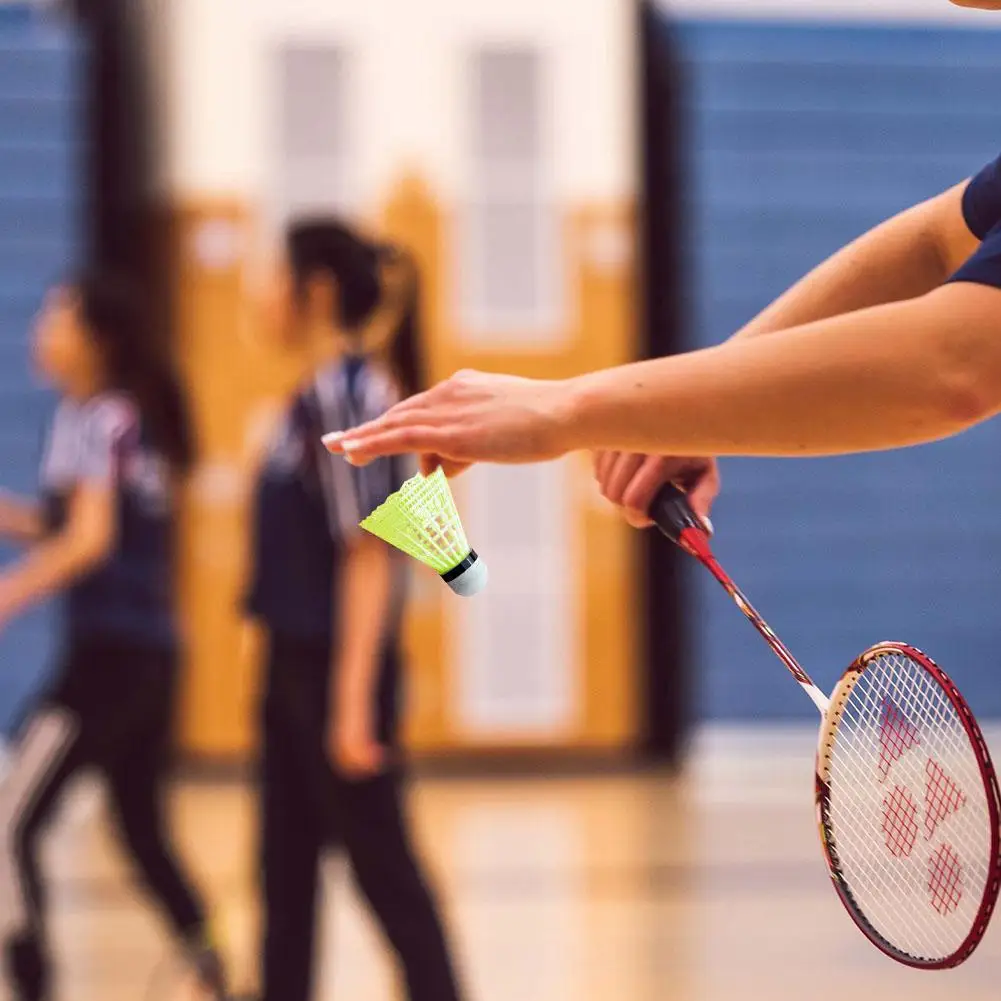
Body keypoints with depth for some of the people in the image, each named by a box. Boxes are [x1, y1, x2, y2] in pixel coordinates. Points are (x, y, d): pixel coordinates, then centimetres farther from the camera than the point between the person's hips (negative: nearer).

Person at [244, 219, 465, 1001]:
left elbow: (368, 554, -20)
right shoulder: (317, 395, 11)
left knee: (381, 864, -3)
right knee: (287, 869, 13)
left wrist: (353, 700, -22)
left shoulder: (346, 395, -16)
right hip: (295, 664, 9)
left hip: (337, 669, -9)